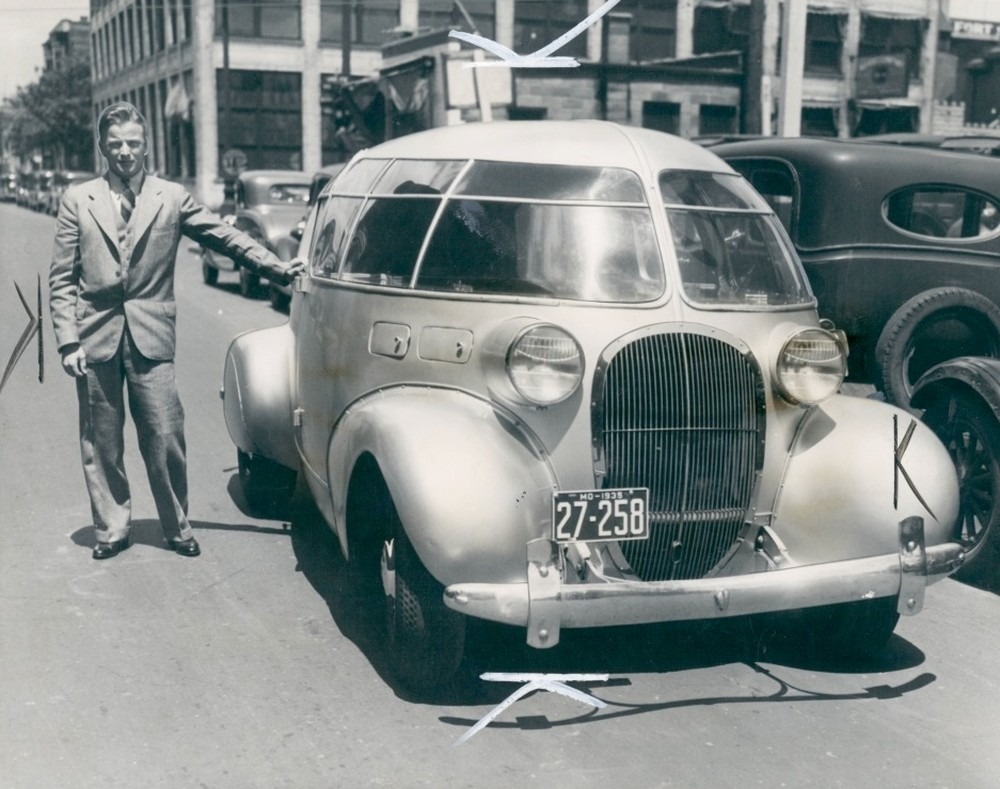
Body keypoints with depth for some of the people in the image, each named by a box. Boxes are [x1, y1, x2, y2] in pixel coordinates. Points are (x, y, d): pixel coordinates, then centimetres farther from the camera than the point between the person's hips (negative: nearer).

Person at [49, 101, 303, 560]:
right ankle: (112, 528, 22)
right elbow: (62, 278, 4)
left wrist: (278, 269, -4)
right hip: (96, 337, 1)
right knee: (101, 443, 8)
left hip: (150, 336, -1)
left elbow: (225, 237, 5)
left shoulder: (172, 198, 6)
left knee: (164, 439, -1)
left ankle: (176, 526, 16)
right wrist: (68, 341, -3)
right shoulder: (78, 200, 6)